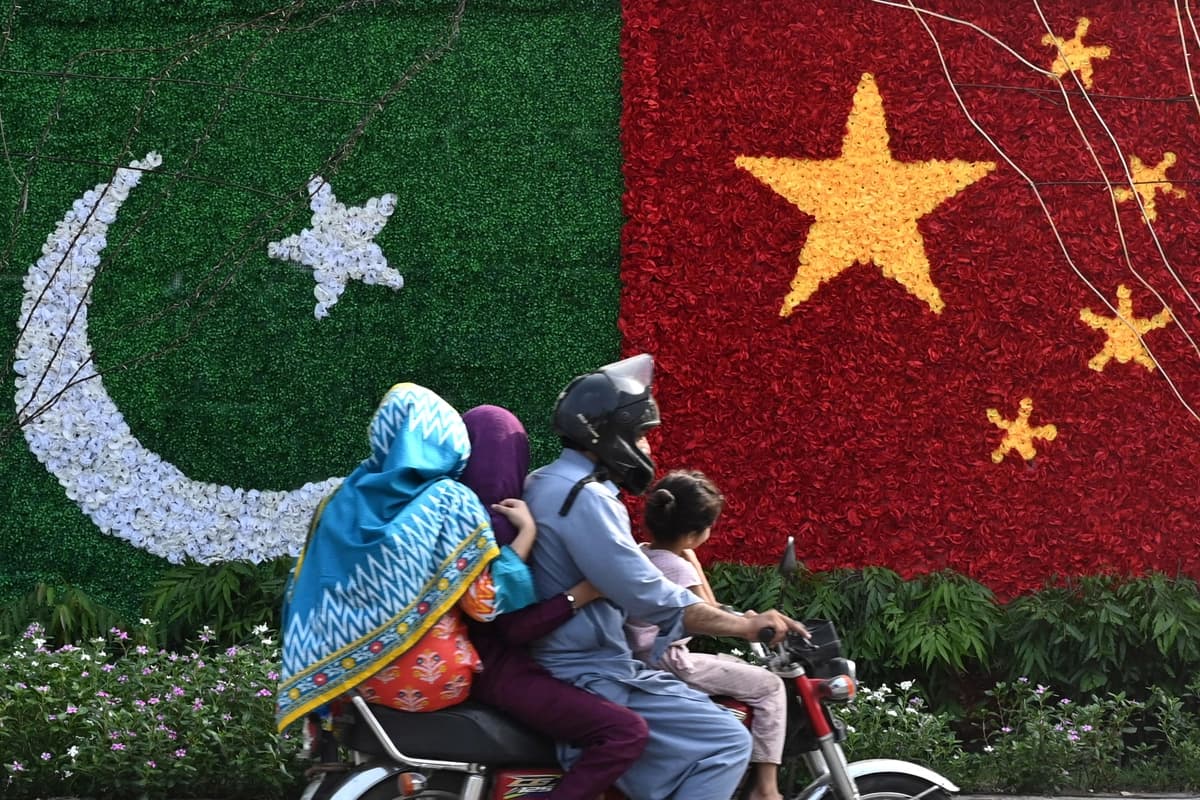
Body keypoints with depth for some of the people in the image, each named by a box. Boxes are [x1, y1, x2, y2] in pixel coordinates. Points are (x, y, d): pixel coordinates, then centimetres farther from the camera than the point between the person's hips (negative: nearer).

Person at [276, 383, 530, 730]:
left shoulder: (344, 500, 4)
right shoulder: (451, 502, -11)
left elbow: (307, 594, 9)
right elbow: (484, 604, -12)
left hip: (351, 672, 5)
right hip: (433, 679, -5)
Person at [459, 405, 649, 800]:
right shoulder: (490, 525, -20)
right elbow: (518, 627, -23)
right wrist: (584, 593, -24)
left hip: (483, 656, 11)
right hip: (499, 668, -11)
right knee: (627, 732, -25)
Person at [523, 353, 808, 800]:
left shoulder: (546, 483, 15)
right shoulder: (584, 498, -18)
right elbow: (648, 596, -25)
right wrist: (745, 626, -20)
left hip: (564, 665, 11)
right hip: (586, 680, -11)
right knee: (726, 744, -16)